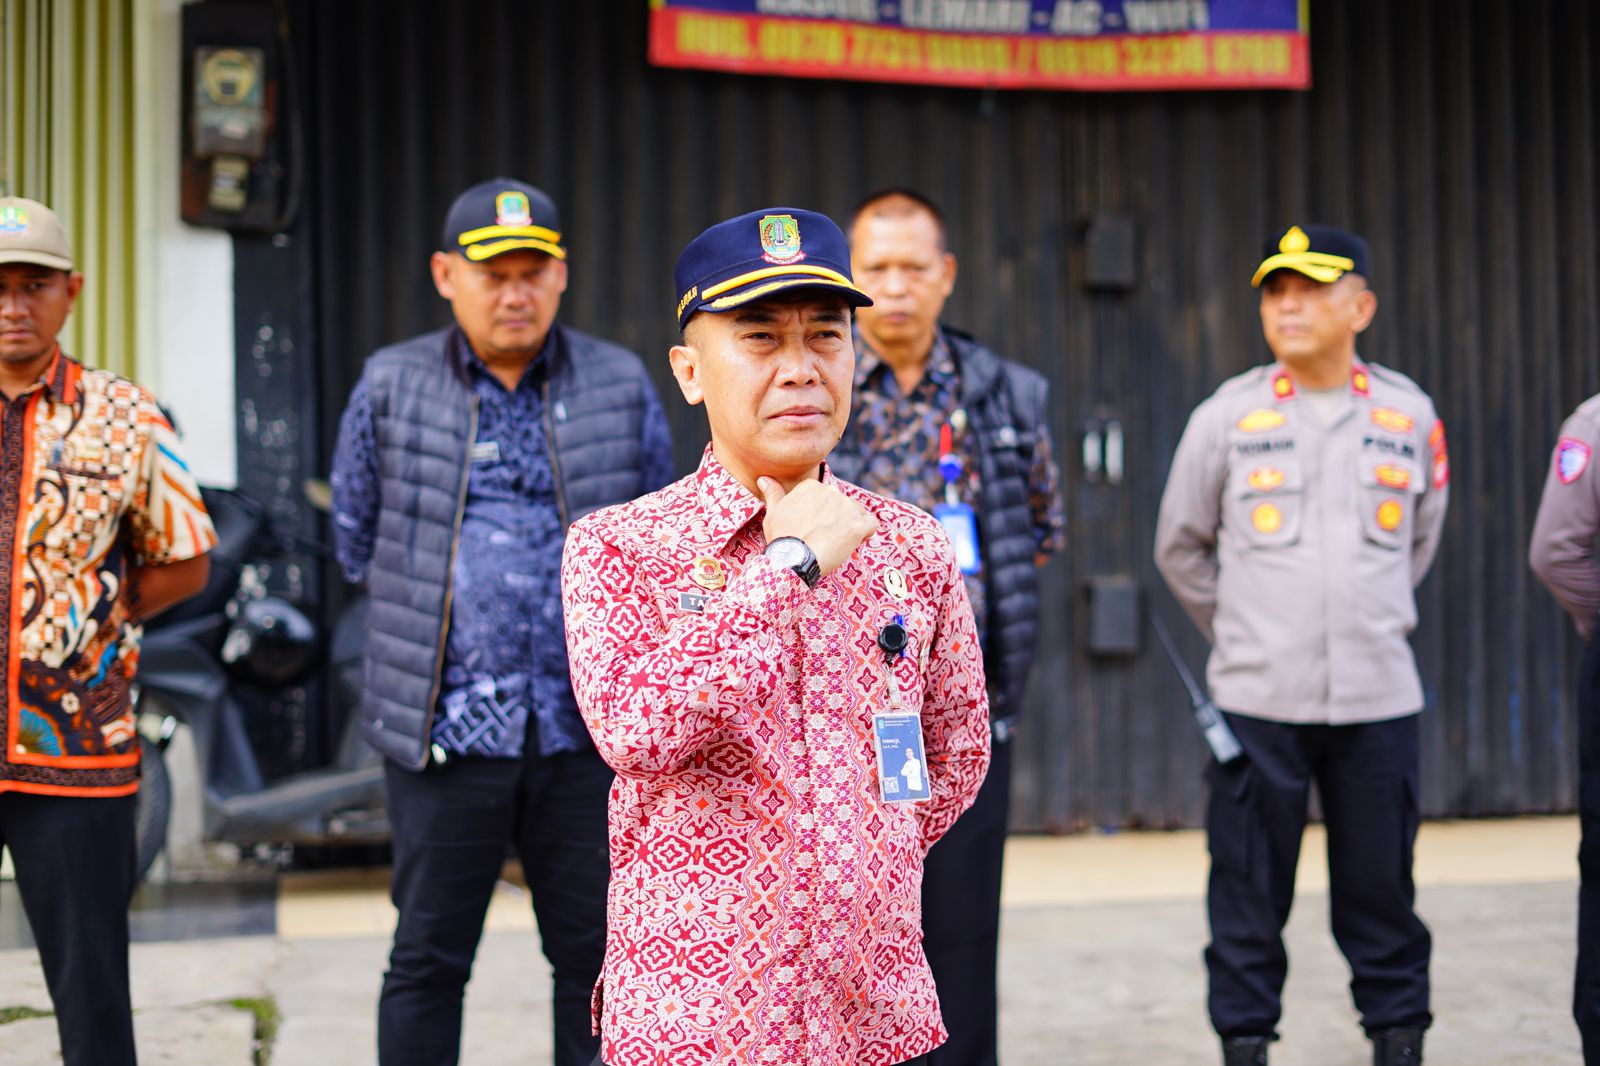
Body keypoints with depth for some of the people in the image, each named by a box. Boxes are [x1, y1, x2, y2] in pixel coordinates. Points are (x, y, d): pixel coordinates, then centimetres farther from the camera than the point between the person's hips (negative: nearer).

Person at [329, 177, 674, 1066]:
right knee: (428, 958, 5)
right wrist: (441, 599, 12)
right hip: (447, 725, -1)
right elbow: (355, 541, 14)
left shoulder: (621, 385, 7)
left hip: (587, 728, 1)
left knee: (596, 953, 8)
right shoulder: (392, 386, 4)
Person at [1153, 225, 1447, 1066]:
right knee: (1249, 890, 2)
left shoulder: (1408, 415, 6)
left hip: (1378, 698, 1)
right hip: (1257, 700, -1)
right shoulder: (1229, 415, 1)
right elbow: (1180, 546, 12)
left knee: (1381, 887, 6)